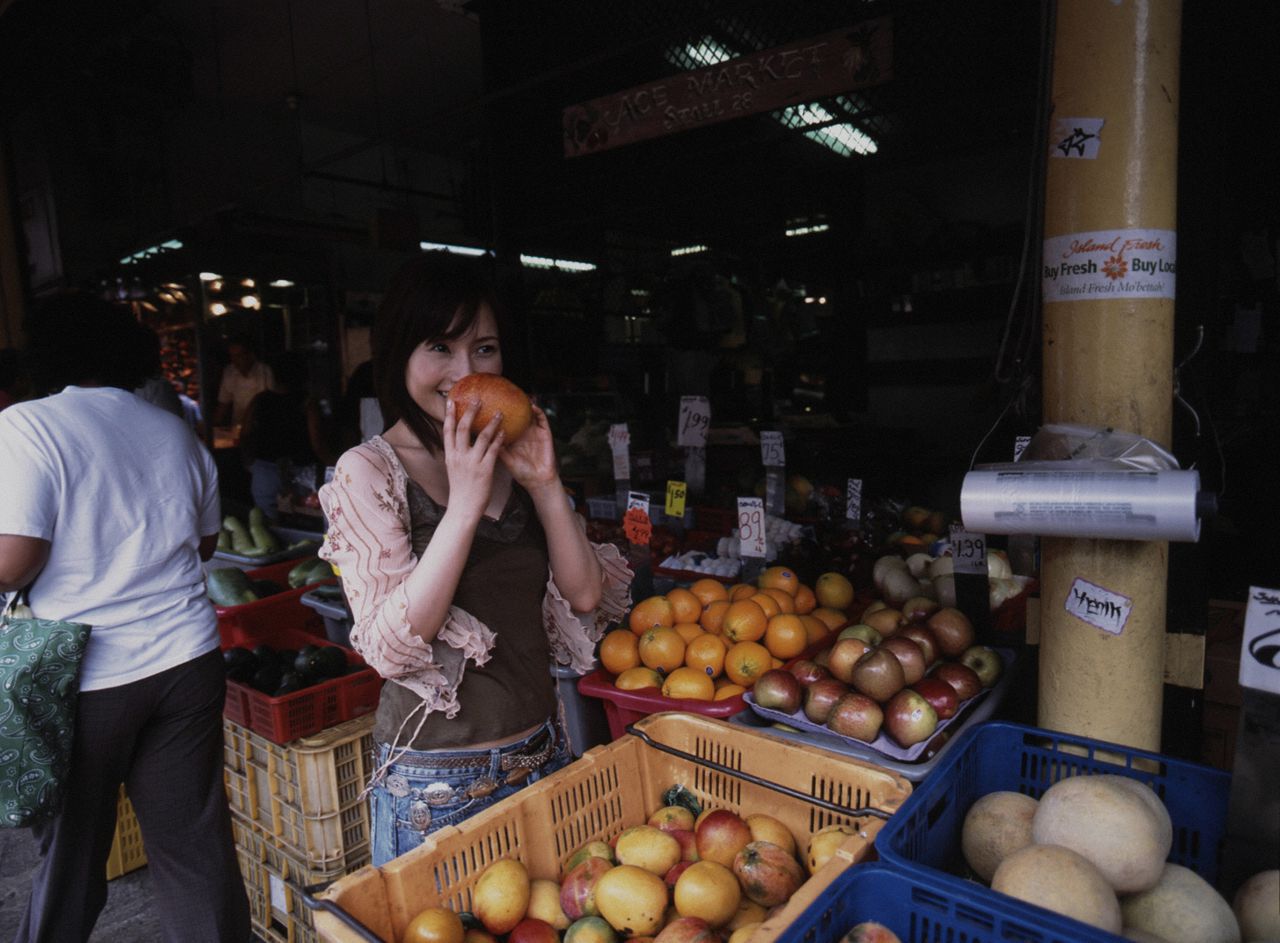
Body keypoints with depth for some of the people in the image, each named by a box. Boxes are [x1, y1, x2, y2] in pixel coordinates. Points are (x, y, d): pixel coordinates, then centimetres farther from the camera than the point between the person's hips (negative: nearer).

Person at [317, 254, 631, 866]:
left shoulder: (513, 459, 2)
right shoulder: (368, 471, -11)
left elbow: (587, 595, -3)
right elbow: (392, 644, -20)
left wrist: (545, 485, -15)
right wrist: (465, 501, -26)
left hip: (540, 752, 5)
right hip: (436, 779, -5)